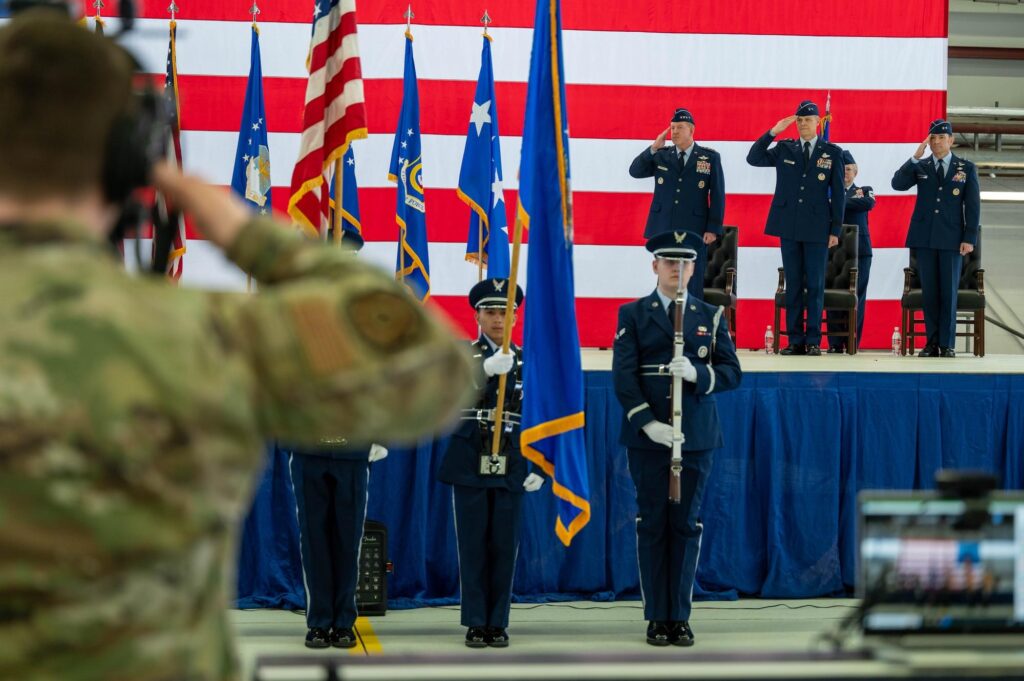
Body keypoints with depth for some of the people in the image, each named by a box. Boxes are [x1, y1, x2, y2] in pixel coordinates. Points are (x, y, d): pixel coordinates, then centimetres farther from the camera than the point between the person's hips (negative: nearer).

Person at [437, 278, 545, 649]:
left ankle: (498, 623, 9)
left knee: (504, 545, 3)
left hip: (511, 465, 2)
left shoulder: (524, 360, 7)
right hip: (469, 463, -2)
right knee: (472, 544, 1)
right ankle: (476, 623, 7)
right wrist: (486, 369, -40)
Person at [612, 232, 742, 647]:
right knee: (652, 525, 1)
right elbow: (623, 376, -4)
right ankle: (657, 618, 6)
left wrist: (697, 373, -17)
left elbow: (732, 372, 4)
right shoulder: (633, 315, 5)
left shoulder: (710, 316, 10)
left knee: (687, 525, 2)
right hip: (648, 437, -1)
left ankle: (680, 617, 8)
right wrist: (647, 422, -16)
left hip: (696, 437, 1)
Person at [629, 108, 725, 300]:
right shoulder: (660, 156, 9)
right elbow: (635, 171, 0)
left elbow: (718, 195, -1)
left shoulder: (710, 158, 1)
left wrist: (713, 229, -8)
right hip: (664, 230, 3)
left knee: (692, 285, -1)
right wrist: (653, 148, -11)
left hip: (694, 232, -2)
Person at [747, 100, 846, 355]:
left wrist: (836, 229, -2)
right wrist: (772, 132, -8)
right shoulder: (784, 149, 9)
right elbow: (753, 159, 1)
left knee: (815, 286, -1)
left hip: (817, 229, -2)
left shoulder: (833, 153, 4)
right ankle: (795, 340, 7)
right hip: (789, 228, 2)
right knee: (793, 285, 4)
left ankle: (813, 341, 3)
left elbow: (838, 194, 3)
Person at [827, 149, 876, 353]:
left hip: (859, 250, 0)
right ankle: (835, 344, 0)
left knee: (857, 296, -2)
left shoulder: (864, 191, 12)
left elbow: (868, 203, -11)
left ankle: (853, 342, 2)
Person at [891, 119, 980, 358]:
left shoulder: (966, 168, 5)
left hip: (951, 239, -1)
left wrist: (969, 238, -5)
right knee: (929, 292, 3)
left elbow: (973, 205, 3)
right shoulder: (920, 167, 8)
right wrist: (915, 158, -15)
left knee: (948, 292, -1)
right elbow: (898, 184, -8)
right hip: (924, 238, 1)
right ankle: (932, 342, 9)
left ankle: (947, 344, 3)